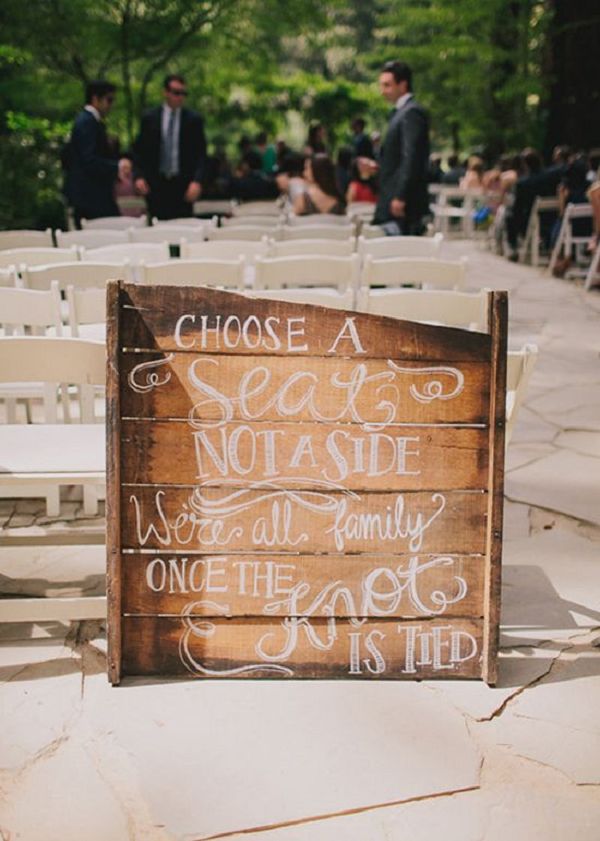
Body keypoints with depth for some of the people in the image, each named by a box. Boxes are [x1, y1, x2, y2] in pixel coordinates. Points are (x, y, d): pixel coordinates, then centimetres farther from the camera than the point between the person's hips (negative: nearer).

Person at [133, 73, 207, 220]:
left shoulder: (194, 120, 5)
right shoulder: (150, 118, 7)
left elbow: (201, 153, 2)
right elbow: (139, 151, 9)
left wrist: (197, 181, -11)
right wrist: (139, 176, -5)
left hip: (183, 185, -1)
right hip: (156, 185, 1)